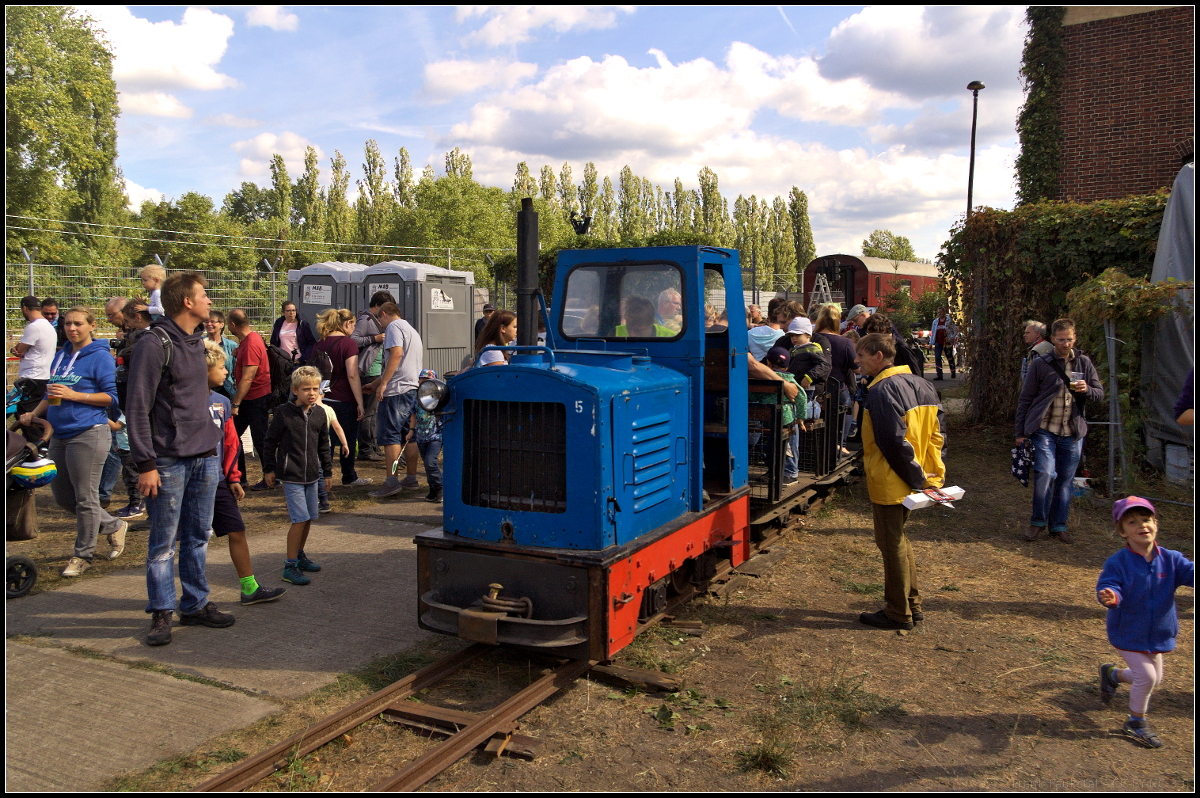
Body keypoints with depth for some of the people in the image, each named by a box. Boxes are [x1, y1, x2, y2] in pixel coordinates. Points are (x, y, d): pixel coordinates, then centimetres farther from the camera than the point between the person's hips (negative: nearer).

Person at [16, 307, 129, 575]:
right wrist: (34, 413, 7)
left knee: (85, 498, 0)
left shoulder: (100, 357, -7)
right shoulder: (61, 356, 15)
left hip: (88, 435, -8)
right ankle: (114, 526, 29)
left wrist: (74, 395, -19)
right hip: (60, 436, 8)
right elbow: (51, 394, 23)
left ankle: (82, 555, 13)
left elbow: (111, 396, -10)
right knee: (62, 497, 14)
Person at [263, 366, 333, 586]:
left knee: (309, 518, 12)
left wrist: (328, 470, 17)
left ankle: (299, 555, 32)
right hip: (291, 475, -6)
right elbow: (271, 442, -1)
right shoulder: (284, 413, -9)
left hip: (311, 474, 6)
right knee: (300, 518, -11)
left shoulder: (320, 414, 5)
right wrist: (268, 469, 1)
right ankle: (290, 566, -2)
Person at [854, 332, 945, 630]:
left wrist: (915, 478, -17)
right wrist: (934, 474, 8)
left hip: (890, 482, -9)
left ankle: (898, 613, 15)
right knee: (898, 539, 21)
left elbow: (895, 441, -25)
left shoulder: (881, 391, -20)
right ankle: (912, 604, 30)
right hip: (917, 478, 9)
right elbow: (937, 432, 10)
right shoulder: (920, 384, 8)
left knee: (892, 544, 4)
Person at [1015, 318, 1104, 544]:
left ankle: (1059, 526, 21)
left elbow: (1100, 394, 9)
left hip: (1073, 432, 3)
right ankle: (1038, 522, 2)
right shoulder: (1041, 364, -1)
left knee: (1065, 480, 9)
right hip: (1044, 430, -3)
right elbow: (1025, 399, 2)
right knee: (1045, 473, -16)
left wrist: (1087, 390, -15)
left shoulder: (1084, 363, 7)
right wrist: (1020, 432, 1)